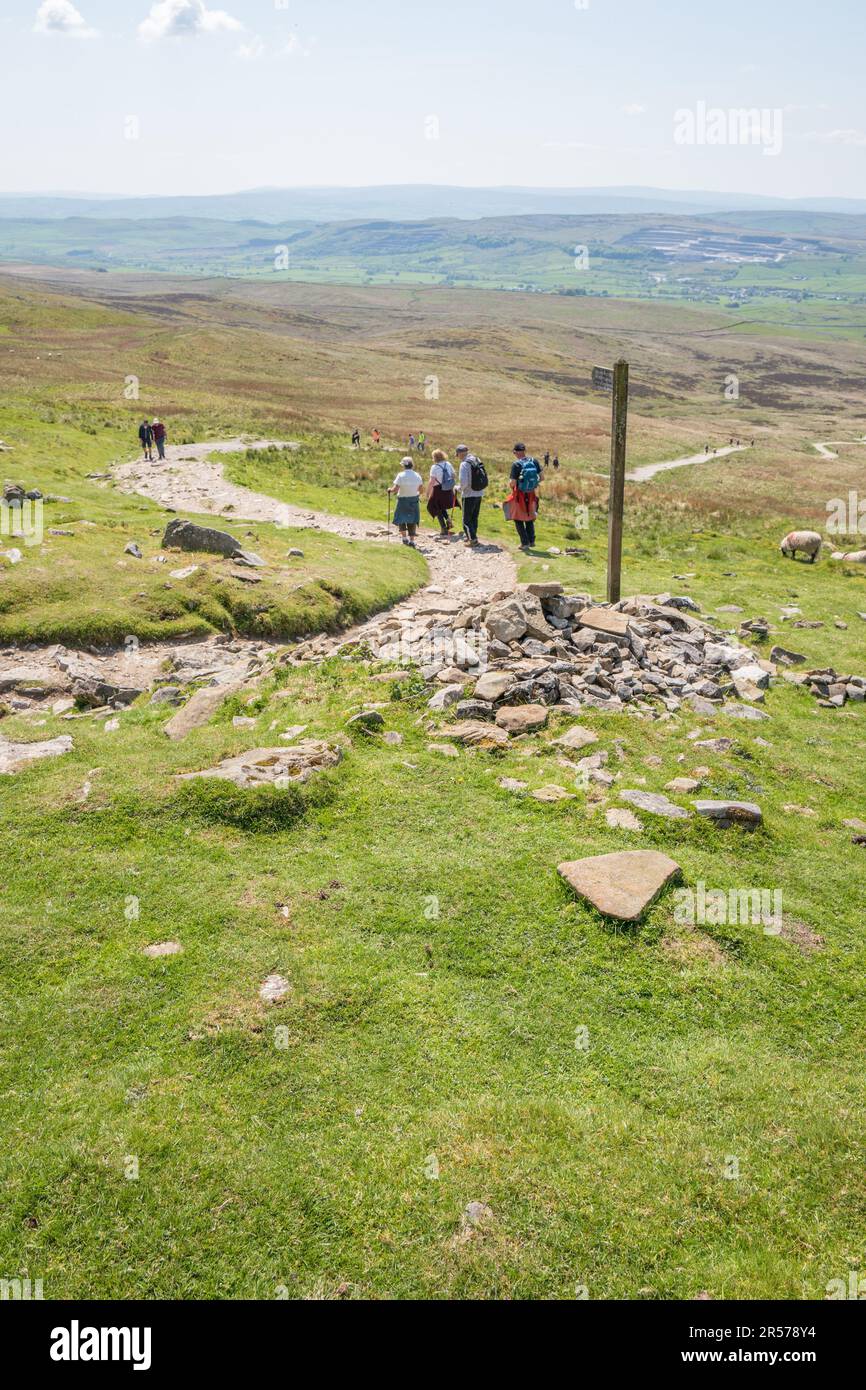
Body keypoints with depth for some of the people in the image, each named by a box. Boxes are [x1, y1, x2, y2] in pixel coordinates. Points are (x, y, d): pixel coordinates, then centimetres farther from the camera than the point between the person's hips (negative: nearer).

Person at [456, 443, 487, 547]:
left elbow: (463, 482, -23)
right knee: (474, 517, 19)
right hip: (479, 493, 8)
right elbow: (483, 477, 10)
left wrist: (459, 488, -2)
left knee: (467, 519, 2)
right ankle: (470, 536, 30)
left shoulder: (465, 464, -17)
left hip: (469, 495, -8)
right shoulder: (477, 460, 5)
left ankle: (473, 539, -1)